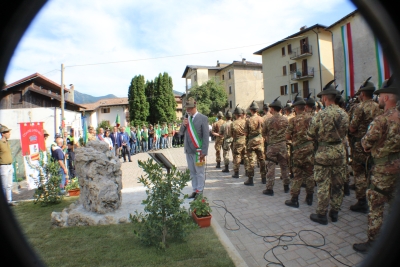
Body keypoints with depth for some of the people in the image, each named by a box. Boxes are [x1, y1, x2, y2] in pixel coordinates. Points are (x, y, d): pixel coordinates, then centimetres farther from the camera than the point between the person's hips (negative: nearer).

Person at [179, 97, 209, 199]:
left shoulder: (203, 118, -6)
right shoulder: (186, 118, 11)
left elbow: (206, 136, -9)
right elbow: (181, 133, 16)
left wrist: (204, 152, -14)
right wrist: (183, 125, -5)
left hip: (198, 150, -5)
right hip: (188, 150, 6)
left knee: (199, 172, 4)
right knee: (192, 172, 13)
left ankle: (200, 191, 15)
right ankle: (194, 190, 24)